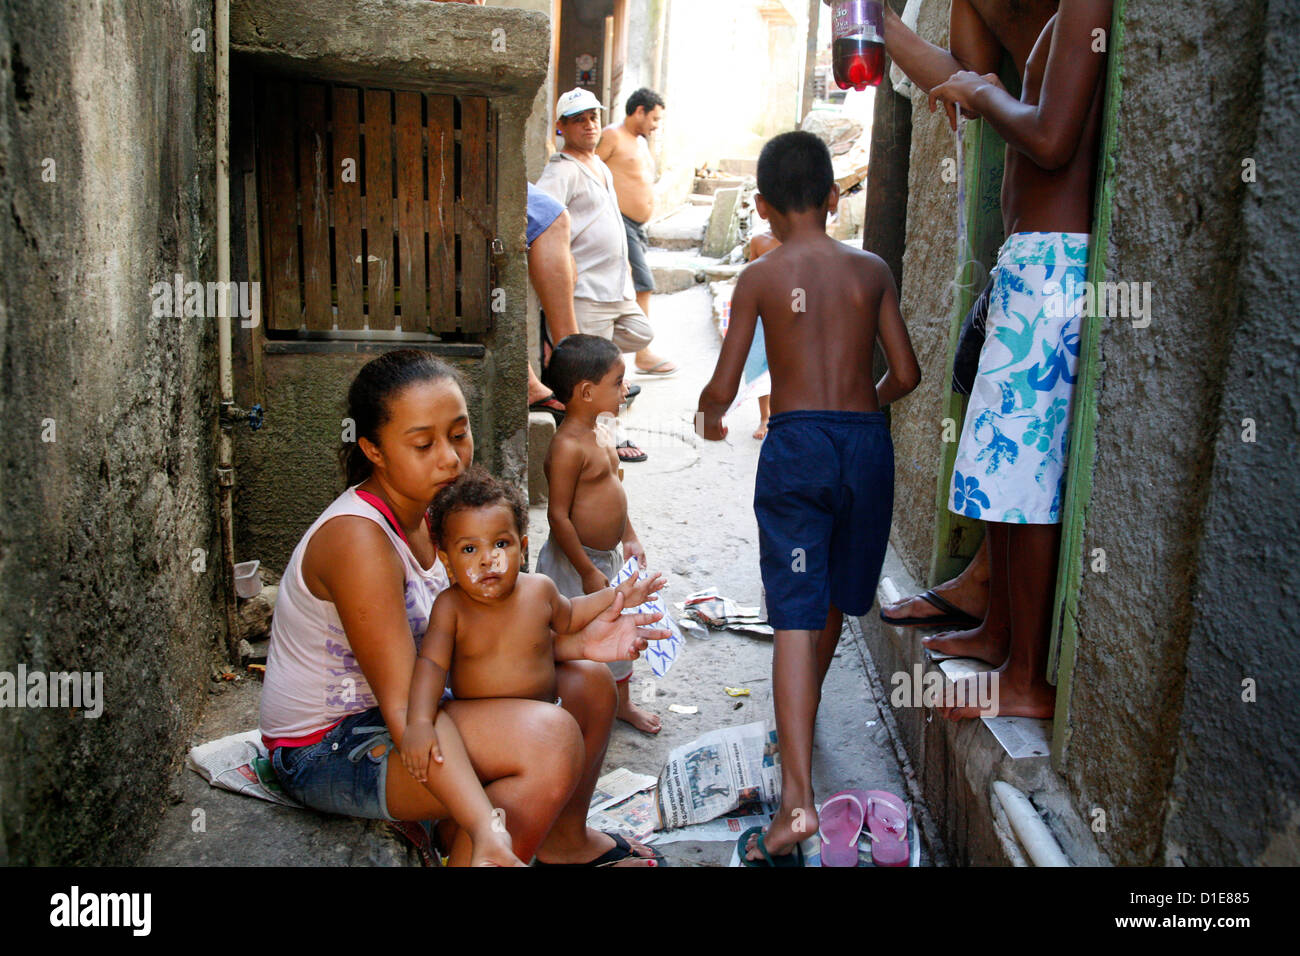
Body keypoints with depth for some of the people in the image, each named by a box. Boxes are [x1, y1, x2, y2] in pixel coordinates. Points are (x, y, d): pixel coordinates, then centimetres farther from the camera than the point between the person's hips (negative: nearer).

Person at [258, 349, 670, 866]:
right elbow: (403, 707, -33)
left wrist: (575, 642, -13)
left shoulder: (431, 508, -1)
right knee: (549, 737, -29)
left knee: (589, 683, 7)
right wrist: (487, 831, -44)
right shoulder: (357, 538, -29)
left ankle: (565, 841, 29)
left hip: (396, 703, 9)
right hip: (326, 747, -9)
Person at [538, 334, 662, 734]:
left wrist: (629, 538, 16)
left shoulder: (599, 431, 5)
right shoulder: (567, 446, -25)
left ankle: (622, 702, 41)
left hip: (610, 554, 9)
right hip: (576, 561, -9)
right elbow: (558, 515, -24)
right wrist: (588, 571, -21)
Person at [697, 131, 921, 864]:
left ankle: (799, 799, -17)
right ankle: (803, 715, 46)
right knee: (833, 601, 22)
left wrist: (708, 417, 21)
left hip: (797, 445, -3)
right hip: (866, 444, 3)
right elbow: (906, 375, 7)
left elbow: (723, 387, -1)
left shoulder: (760, 277, 0)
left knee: (797, 616, -8)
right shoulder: (873, 271, 7)